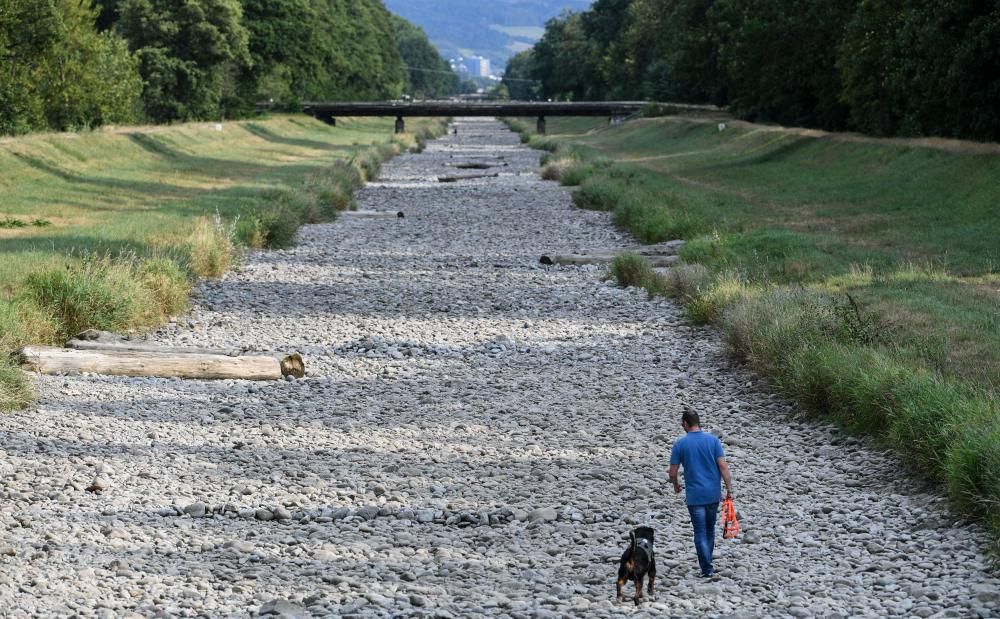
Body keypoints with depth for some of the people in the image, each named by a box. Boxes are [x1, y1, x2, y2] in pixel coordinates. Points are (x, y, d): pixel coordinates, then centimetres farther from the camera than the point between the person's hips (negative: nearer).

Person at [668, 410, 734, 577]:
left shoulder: (680, 444, -4)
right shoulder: (713, 440, 0)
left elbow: (672, 473, -2)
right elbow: (723, 466, -7)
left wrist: (676, 486, 18)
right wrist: (729, 489, -3)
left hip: (694, 496, -3)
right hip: (713, 494, 3)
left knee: (700, 533, 1)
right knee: (710, 530, 18)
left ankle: (707, 569, -3)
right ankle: (707, 562, 29)